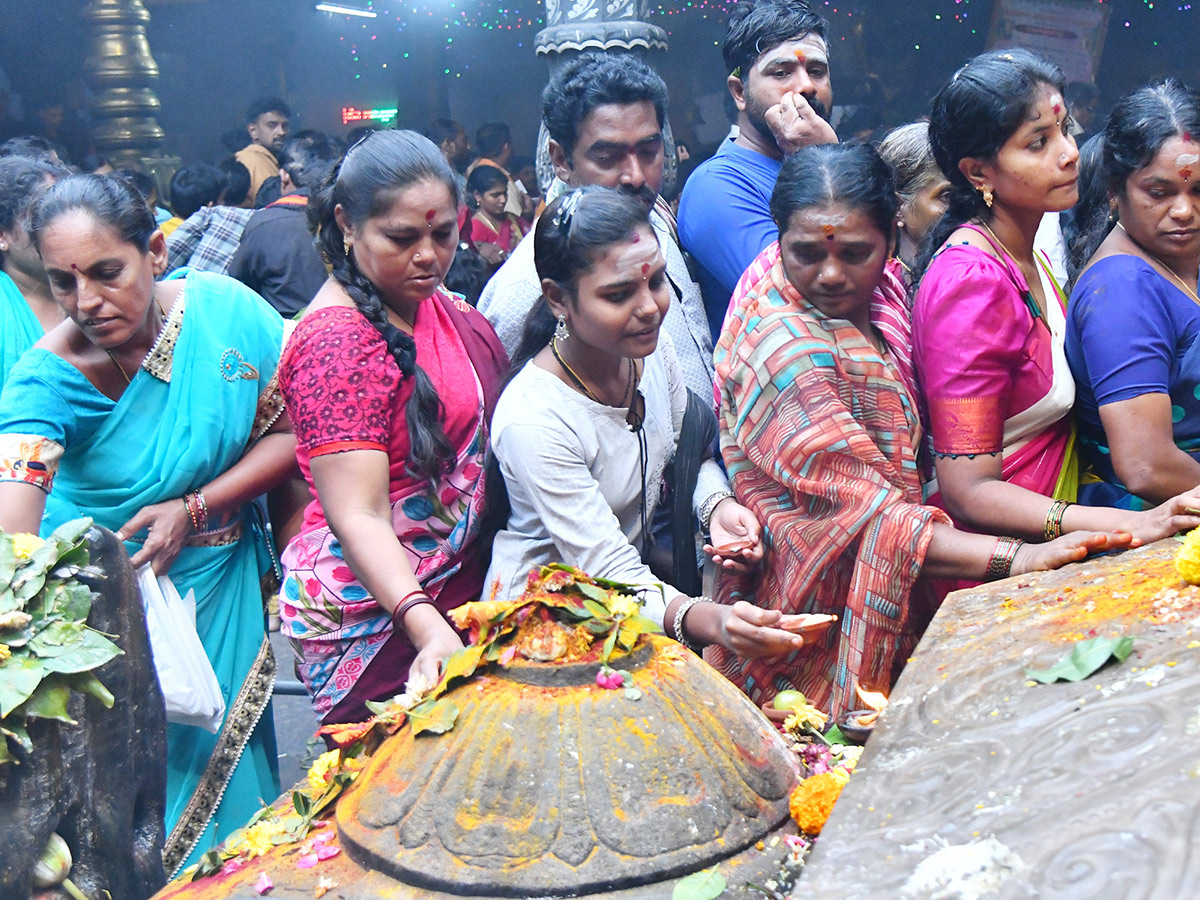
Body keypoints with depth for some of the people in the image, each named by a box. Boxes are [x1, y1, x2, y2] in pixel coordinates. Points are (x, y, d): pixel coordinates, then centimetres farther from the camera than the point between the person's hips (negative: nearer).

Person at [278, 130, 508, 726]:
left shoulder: (434, 303, 6)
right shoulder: (335, 341, -20)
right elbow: (357, 516, -25)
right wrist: (426, 626, -38)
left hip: (455, 586, 8)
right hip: (375, 611, -8)